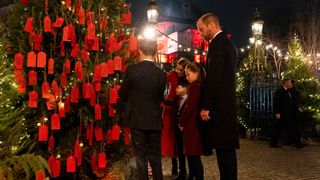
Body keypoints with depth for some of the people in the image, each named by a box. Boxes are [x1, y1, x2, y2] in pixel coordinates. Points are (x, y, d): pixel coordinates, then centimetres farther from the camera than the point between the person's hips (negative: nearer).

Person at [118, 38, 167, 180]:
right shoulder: (161, 74, -6)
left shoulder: (131, 69, -11)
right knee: (155, 158, 14)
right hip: (154, 121, 2)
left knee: (141, 157, 8)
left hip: (137, 120, -1)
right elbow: (160, 98, 4)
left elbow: (122, 94, -1)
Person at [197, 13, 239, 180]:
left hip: (219, 105, -10)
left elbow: (214, 77, -19)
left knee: (223, 148, -5)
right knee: (227, 147, 13)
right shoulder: (228, 42, 20)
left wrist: (206, 106, -16)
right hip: (227, 103, 10)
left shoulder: (217, 43, -11)